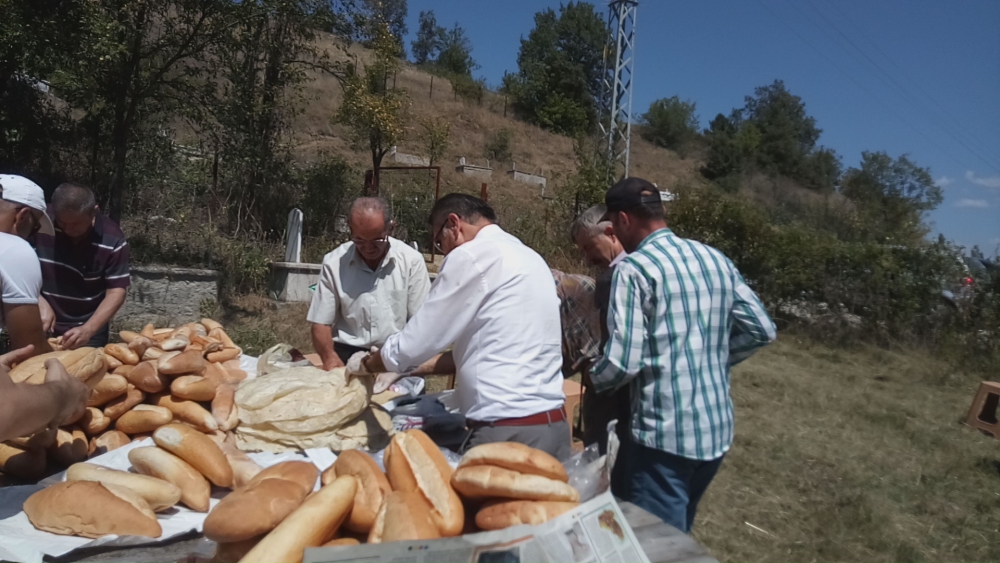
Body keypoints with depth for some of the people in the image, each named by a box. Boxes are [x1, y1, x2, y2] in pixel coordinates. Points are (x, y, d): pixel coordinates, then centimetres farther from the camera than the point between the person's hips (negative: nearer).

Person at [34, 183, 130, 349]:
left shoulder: (112, 240, -18)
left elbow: (116, 292, -17)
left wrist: (88, 330, -30)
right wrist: (40, 303, -22)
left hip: (89, 327, -1)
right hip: (41, 324, 2)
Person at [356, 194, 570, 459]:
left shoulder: (473, 255, -9)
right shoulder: (527, 256, 16)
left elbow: (414, 344, -5)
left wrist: (367, 363, 15)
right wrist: (414, 368, 23)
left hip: (508, 432, -8)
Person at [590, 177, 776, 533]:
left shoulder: (634, 268, -14)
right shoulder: (717, 260, 6)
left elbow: (624, 360, -18)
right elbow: (761, 330, 10)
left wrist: (594, 380, 2)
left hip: (665, 432, -7)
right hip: (718, 429, 7)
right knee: (679, 533, 26)